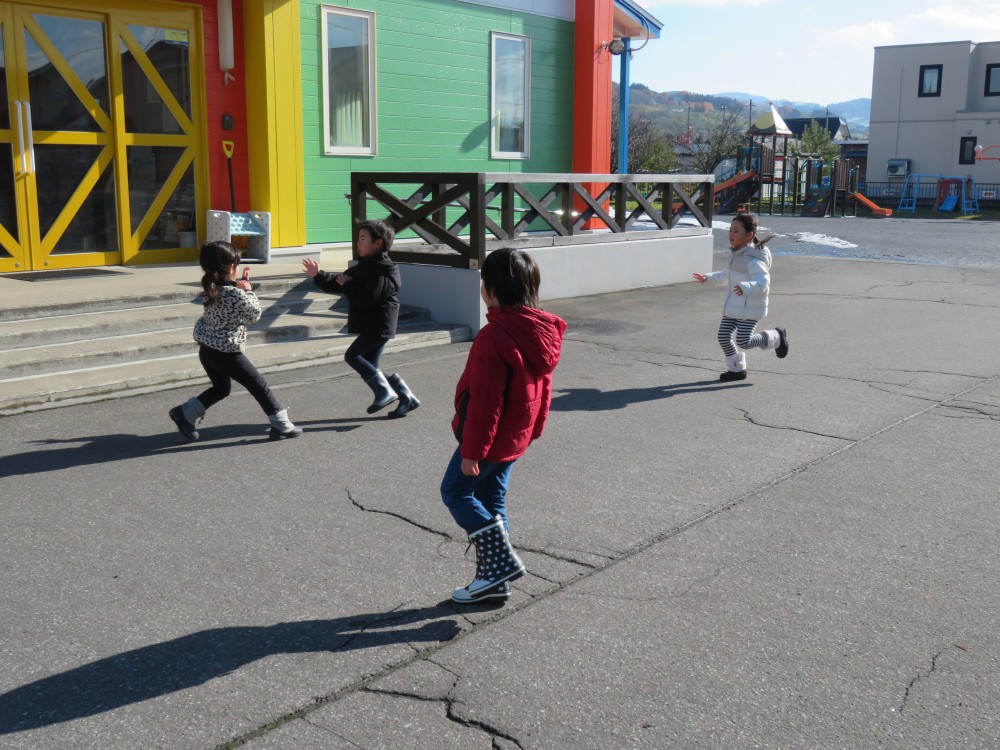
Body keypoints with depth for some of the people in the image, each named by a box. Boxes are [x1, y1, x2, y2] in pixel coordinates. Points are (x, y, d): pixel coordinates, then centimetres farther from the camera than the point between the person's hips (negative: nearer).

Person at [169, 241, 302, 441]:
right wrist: (248, 291, 4)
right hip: (226, 352, -8)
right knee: (259, 385, 3)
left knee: (221, 388, 28)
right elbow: (255, 314, -5)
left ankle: (185, 413, 25)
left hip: (207, 349, 8)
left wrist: (240, 287, 4)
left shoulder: (212, 289, 3)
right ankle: (282, 426, 9)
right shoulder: (236, 294, -19)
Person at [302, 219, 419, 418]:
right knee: (370, 365, 10)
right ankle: (406, 398, 12)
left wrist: (347, 285, -14)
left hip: (378, 326, -10)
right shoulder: (364, 267, 15)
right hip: (371, 326, 10)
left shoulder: (382, 271, -17)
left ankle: (384, 390, -13)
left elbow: (367, 299, -27)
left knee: (352, 355, -14)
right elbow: (336, 284, 20)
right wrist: (318, 276, 7)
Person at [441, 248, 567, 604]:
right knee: (491, 499, 17)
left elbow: (485, 401, -24)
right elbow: (542, 385, 11)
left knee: (455, 490, 9)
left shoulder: (494, 337, -26)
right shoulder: (543, 331, 2)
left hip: (491, 437, -8)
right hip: (517, 437, 9)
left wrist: (471, 450, -17)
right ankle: (494, 581, 22)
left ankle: (501, 559, 2)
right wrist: (534, 427, 21)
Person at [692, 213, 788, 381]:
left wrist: (745, 287, -49)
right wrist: (708, 278, 25)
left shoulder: (753, 260, -21)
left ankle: (776, 337, 17)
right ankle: (736, 369, 22)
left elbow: (763, 282, -33)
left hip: (750, 308, -8)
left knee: (743, 341, -10)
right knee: (723, 337, 3)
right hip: (733, 306, 8)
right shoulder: (735, 255, 9)